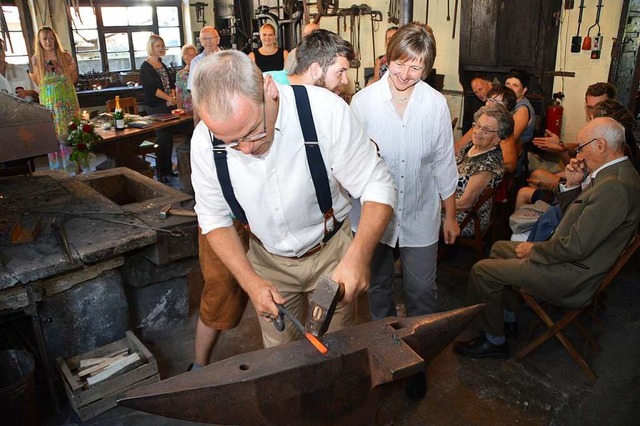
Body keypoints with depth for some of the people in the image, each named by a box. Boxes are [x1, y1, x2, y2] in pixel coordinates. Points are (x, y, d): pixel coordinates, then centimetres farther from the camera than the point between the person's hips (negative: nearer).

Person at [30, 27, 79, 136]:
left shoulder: (65, 57, -1)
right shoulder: (35, 60, 0)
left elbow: (73, 79, 8)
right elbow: (35, 83, 6)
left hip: (68, 99, 0)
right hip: (48, 101, 0)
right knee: (53, 132, 1)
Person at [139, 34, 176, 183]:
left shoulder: (162, 65, 17)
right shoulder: (146, 67, -6)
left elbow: (171, 83, 13)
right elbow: (152, 88, -15)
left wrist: (173, 97, -5)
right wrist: (169, 98, -14)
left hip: (168, 105, 7)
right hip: (156, 108, -7)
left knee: (169, 137, 8)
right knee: (163, 138, -7)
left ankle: (168, 168, 19)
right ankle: (160, 173, 1)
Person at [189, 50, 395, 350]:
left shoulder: (325, 110, -29)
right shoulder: (204, 140, -20)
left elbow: (377, 188, -21)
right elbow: (214, 218, -6)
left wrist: (358, 255, -36)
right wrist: (250, 281, -16)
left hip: (330, 252, -1)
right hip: (266, 260, 2)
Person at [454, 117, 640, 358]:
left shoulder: (615, 186, -26)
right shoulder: (615, 174, 8)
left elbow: (575, 246, -27)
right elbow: (572, 219, 14)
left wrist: (534, 249, -12)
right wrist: (571, 185, -1)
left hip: (573, 278, -11)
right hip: (572, 259, 11)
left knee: (482, 271, -9)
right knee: (499, 248, 22)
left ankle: (494, 340, 10)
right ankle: (504, 316, 31)